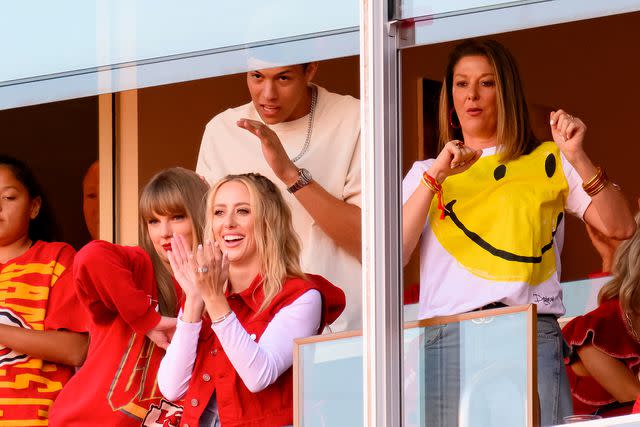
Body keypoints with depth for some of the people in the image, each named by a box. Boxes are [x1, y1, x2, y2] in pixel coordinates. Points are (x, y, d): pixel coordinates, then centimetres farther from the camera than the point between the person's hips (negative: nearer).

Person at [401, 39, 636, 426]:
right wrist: (435, 177, -4)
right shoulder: (425, 173, 21)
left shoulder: (548, 162, 17)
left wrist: (578, 158, -8)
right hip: (448, 338, 1)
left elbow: (620, 227, 3)